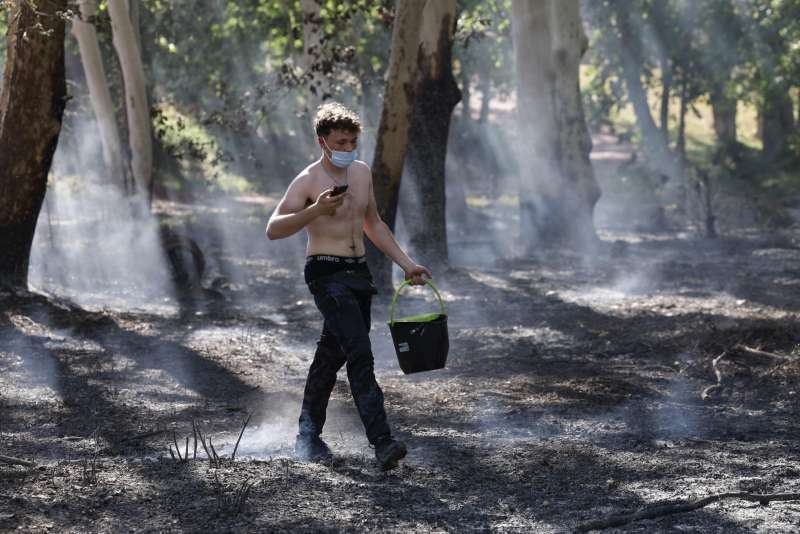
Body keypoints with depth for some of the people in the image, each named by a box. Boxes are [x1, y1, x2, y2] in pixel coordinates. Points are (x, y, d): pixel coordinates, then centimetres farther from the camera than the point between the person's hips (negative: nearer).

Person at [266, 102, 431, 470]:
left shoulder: (361, 172, 13)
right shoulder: (308, 181, -10)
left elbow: (373, 224, 25)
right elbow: (273, 229, -16)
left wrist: (406, 264, 21)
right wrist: (315, 210, -28)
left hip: (358, 273, 8)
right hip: (326, 274, -8)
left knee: (333, 354, 15)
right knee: (360, 354, -19)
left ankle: (308, 435, 28)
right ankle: (381, 443, -26)